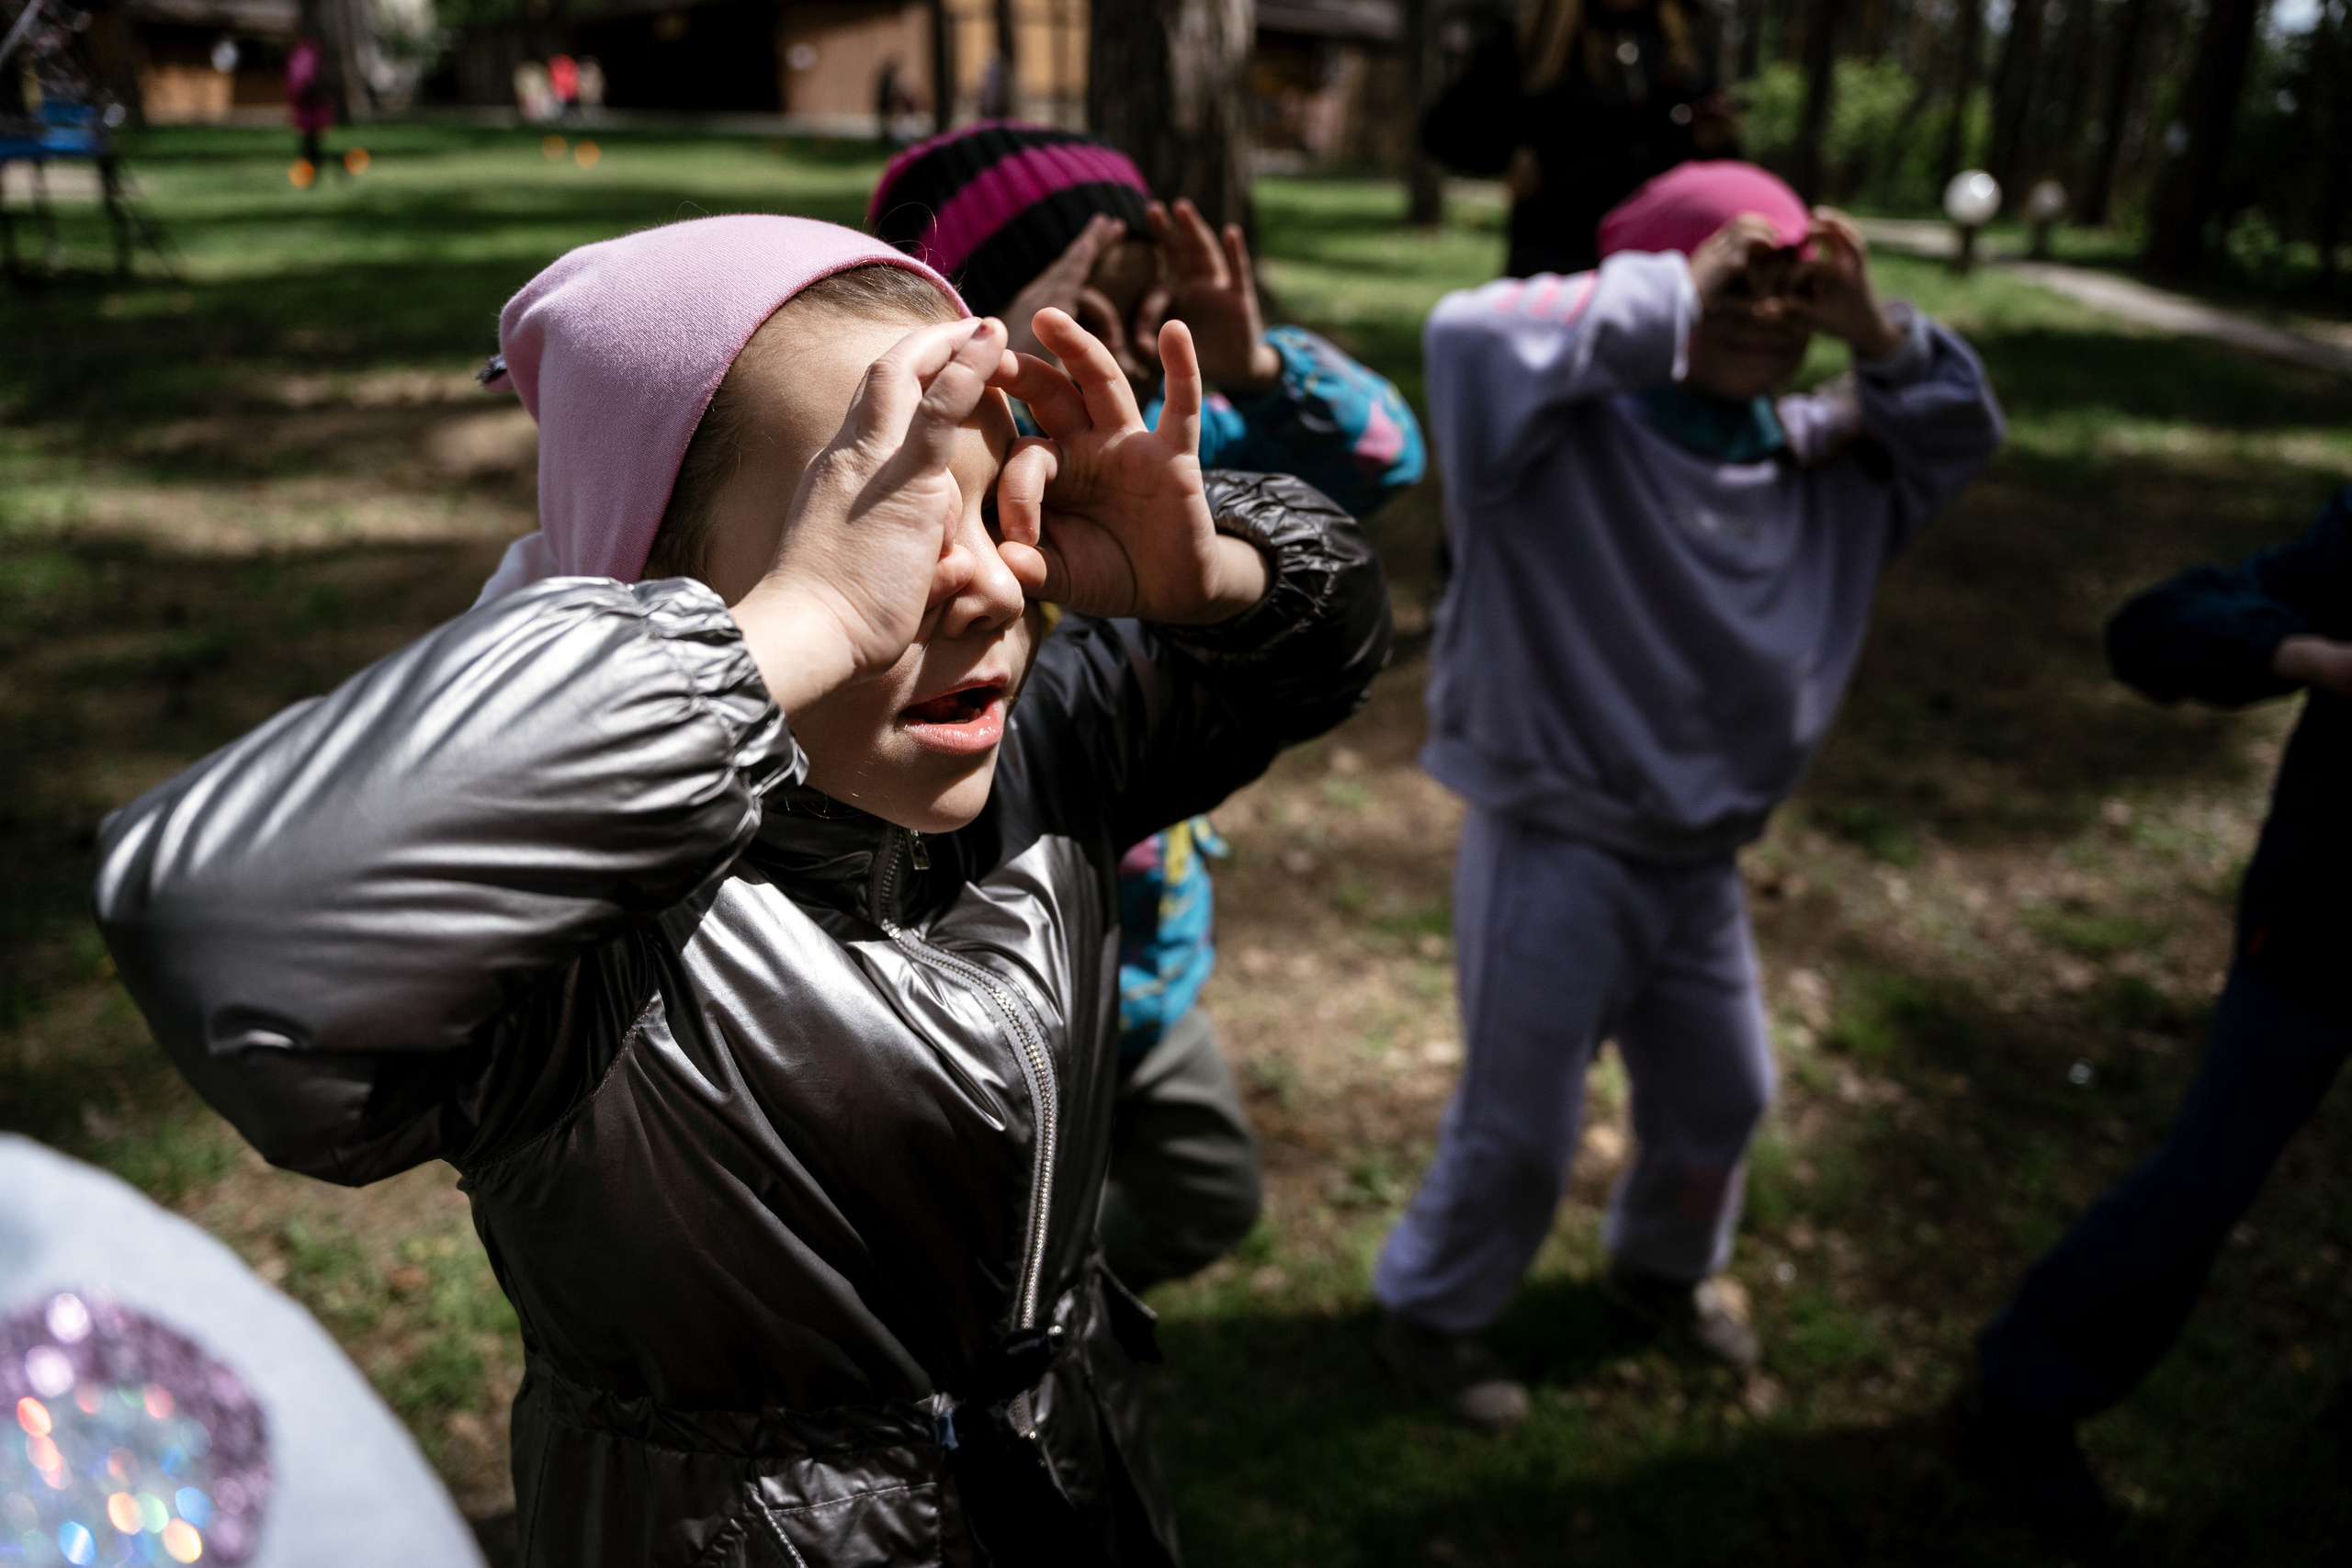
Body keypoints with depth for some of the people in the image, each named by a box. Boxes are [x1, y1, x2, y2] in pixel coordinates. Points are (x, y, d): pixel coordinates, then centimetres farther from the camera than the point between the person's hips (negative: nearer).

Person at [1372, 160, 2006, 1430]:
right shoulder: (1574, 442, -20)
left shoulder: (1808, 461, 2)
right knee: (1518, 1130, 6)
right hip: (1552, 853, -7)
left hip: (1698, 858, 7)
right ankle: (1429, 1310, 32)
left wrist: (1877, 337, -9)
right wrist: (1675, 299, -31)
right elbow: (1470, 335, -37)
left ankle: (1661, 1265, 52)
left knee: (1720, 1094, 24)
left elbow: (1960, 430, 10)